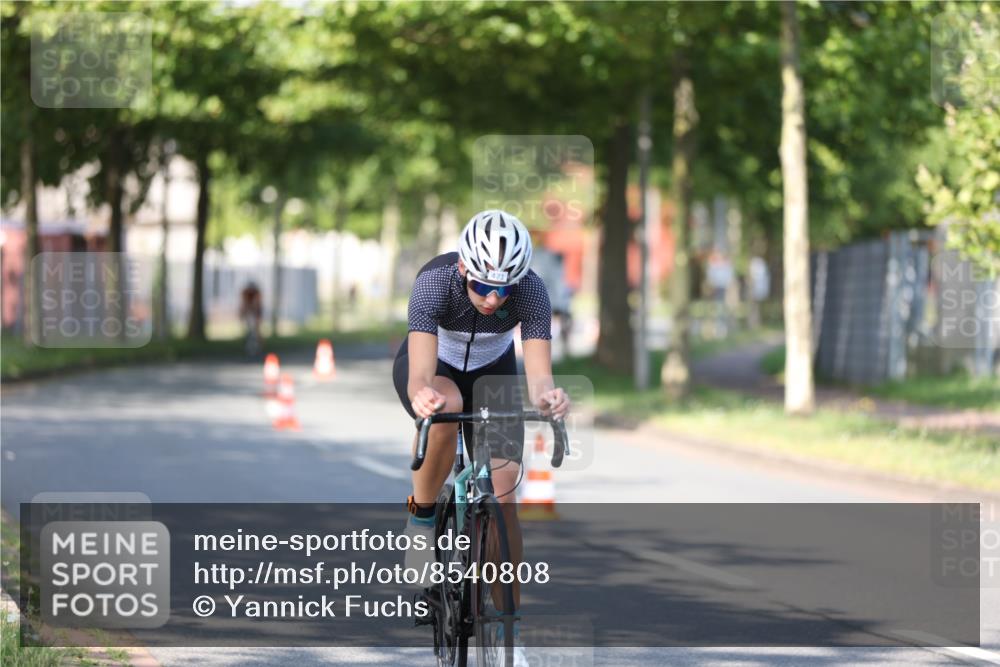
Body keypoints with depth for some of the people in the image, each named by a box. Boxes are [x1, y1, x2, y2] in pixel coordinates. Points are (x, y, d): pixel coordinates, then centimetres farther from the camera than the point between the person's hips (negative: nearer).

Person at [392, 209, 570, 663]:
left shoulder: (530, 291, -32)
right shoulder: (435, 283, -37)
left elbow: (539, 374, -40)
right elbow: (421, 373, -47)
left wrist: (547, 395, -64)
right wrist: (422, 394, -70)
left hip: (492, 372, 2)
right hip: (434, 368, -2)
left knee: (502, 499, -11)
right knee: (444, 409, -39)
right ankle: (422, 517, -14)